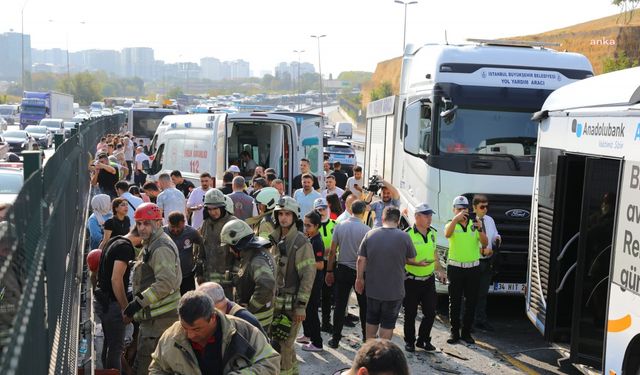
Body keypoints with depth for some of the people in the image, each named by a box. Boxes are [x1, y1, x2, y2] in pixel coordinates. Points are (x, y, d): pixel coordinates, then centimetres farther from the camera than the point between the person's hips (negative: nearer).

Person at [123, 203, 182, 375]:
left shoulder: (161, 248, -17)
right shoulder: (151, 245, 17)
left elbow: (166, 282, -27)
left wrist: (138, 302, -25)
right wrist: (137, 304, 18)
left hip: (160, 318, -11)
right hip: (153, 315, 11)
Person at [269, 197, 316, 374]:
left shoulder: (301, 242, -13)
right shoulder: (274, 239, 8)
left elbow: (308, 275, -15)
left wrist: (301, 305, -17)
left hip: (291, 302, -6)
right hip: (275, 300, 7)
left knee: (282, 344, -4)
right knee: (286, 342, 18)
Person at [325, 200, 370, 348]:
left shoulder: (339, 226, -4)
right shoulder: (366, 230, -13)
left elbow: (332, 251, -1)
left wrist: (329, 271, 7)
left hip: (342, 270, 2)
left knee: (340, 305, 6)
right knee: (364, 305, 13)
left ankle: (335, 338, 9)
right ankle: (366, 336, 24)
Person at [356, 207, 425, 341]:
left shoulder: (370, 234, -5)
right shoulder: (404, 237, -11)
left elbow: (361, 260, -3)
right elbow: (411, 259, -1)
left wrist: (360, 278, 10)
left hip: (372, 288, 3)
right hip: (394, 290, -3)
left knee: (371, 320, 20)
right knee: (388, 324, 9)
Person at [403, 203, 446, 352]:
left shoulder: (432, 233, 6)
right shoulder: (407, 234, -15)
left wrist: (439, 270, 17)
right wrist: (417, 264, -24)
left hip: (429, 280, 6)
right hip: (411, 281, -5)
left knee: (430, 313, 8)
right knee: (410, 314, 7)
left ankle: (423, 340, 25)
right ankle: (409, 342, 23)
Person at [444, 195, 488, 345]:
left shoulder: (474, 224, 6)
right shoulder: (451, 224, 1)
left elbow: (485, 244, -4)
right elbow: (447, 234, -24)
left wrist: (480, 229, -22)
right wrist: (456, 218, -38)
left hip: (473, 268, 2)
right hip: (455, 268, -2)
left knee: (471, 301, 7)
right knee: (454, 301, 3)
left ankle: (466, 332, 17)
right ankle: (454, 332, 11)